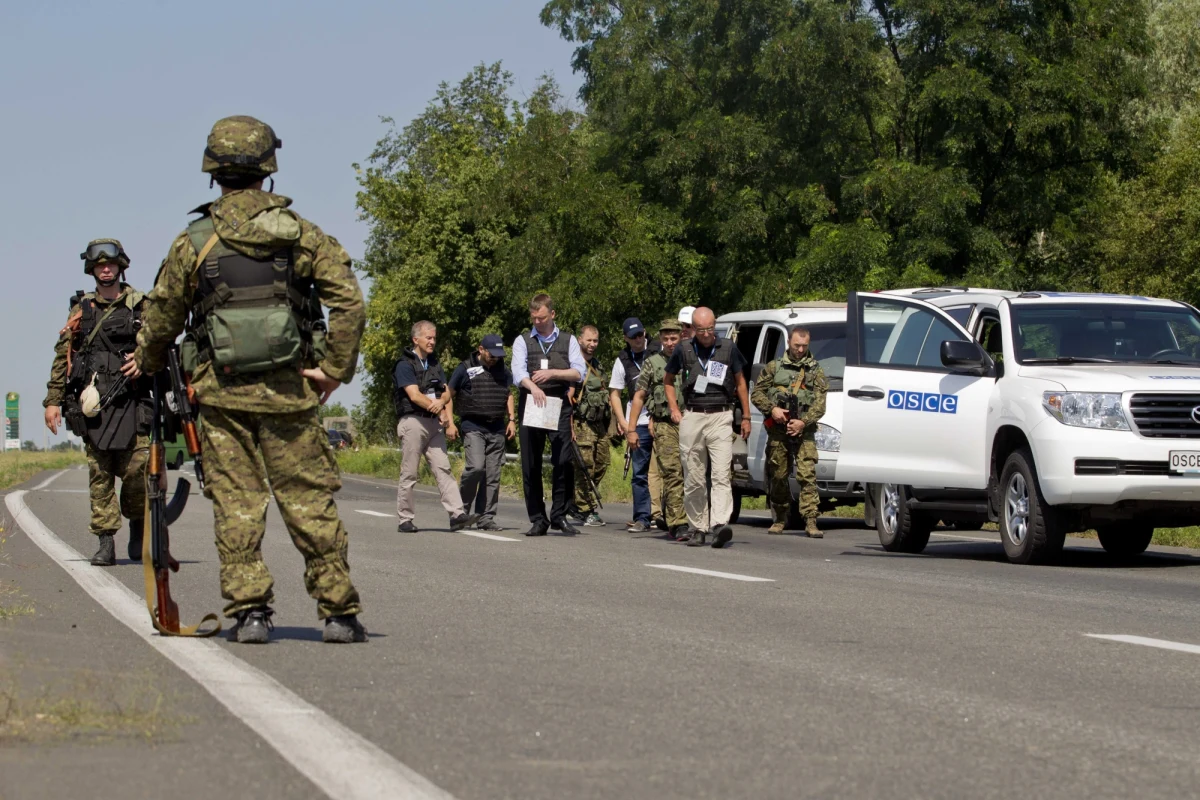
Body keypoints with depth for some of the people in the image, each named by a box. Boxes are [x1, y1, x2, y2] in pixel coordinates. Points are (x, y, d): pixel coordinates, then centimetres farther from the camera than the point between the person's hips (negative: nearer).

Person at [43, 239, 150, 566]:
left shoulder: (141, 306, 7)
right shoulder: (82, 309, 13)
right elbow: (62, 356, 12)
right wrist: (53, 400, 7)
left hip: (132, 402, -2)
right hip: (92, 402, 2)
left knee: (136, 471, -7)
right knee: (99, 475, -1)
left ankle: (138, 528, 17)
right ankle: (105, 542, 2)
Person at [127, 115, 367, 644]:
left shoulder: (194, 242, -1)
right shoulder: (301, 234, 1)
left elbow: (163, 317, 7)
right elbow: (349, 301, -9)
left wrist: (146, 363, 26)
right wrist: (337, 369, -4)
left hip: (222, 392, 0)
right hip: (289, 392, 0)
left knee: (236, 504, 5)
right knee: (310, 503, 4)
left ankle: (249, 611, 0)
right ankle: (339, 613, 4)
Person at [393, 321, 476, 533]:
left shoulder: (435, 364, 18)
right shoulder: (405, 365, -4)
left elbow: (447, 393, 13)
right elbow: (414, 395, -14)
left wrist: (441, 402, -8)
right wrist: (440, 411, -15)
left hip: (434, 423, 6)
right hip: (413, 421, -6)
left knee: (443, 469, -4)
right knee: (409, 474, -1)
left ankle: (457, 515, -14)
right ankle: (405, 520, 4)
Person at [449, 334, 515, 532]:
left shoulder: (503, 371, 13)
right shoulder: (465, 369, -1)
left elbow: (508, 395, 26)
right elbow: (449, 396, 3)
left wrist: (511, 419, 16)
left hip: (497, 429, 5)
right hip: (473, 427, -5)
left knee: (493, 475, 1)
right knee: (476, 467, -20)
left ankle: (485, 517, 6)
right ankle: (461, 509, -2)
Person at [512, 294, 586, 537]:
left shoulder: (568, 341, 13)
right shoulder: (523, 341, 10)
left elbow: (579, 372, 2)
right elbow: (518, 372, -7)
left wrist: (552, 373, -12)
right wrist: (533, 387, -27)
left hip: (559, 407, -1)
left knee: (564, 461, -12)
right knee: (531, 465, 0)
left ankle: (559, 515, -1)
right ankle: (537, 519, 6)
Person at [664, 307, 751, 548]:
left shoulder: (728, 348, 5)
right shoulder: (684, 351, 7)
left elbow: (740, 383, 14)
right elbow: (668, 381, 22)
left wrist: (746, 417, 12)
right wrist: (674, 410, 10)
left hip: (720, 417, -2)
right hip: (692, 418, 2)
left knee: (721, 474, -14)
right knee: (693, 478, 3)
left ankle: (720, 524, -25)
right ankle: (698, 529, 10)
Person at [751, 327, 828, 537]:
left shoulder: (815, 371, 10)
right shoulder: (773, 368, 12)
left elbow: (820, 403, 2)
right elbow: (756, 394, 9)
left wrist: (804, 422, -12)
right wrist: (772, 409, -9)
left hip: (804, 432, -1)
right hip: (777, 432, 1)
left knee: (807, 475, -13)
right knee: (778, 477, 6)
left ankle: (811, 521, -17)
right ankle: (779, 519, 19)